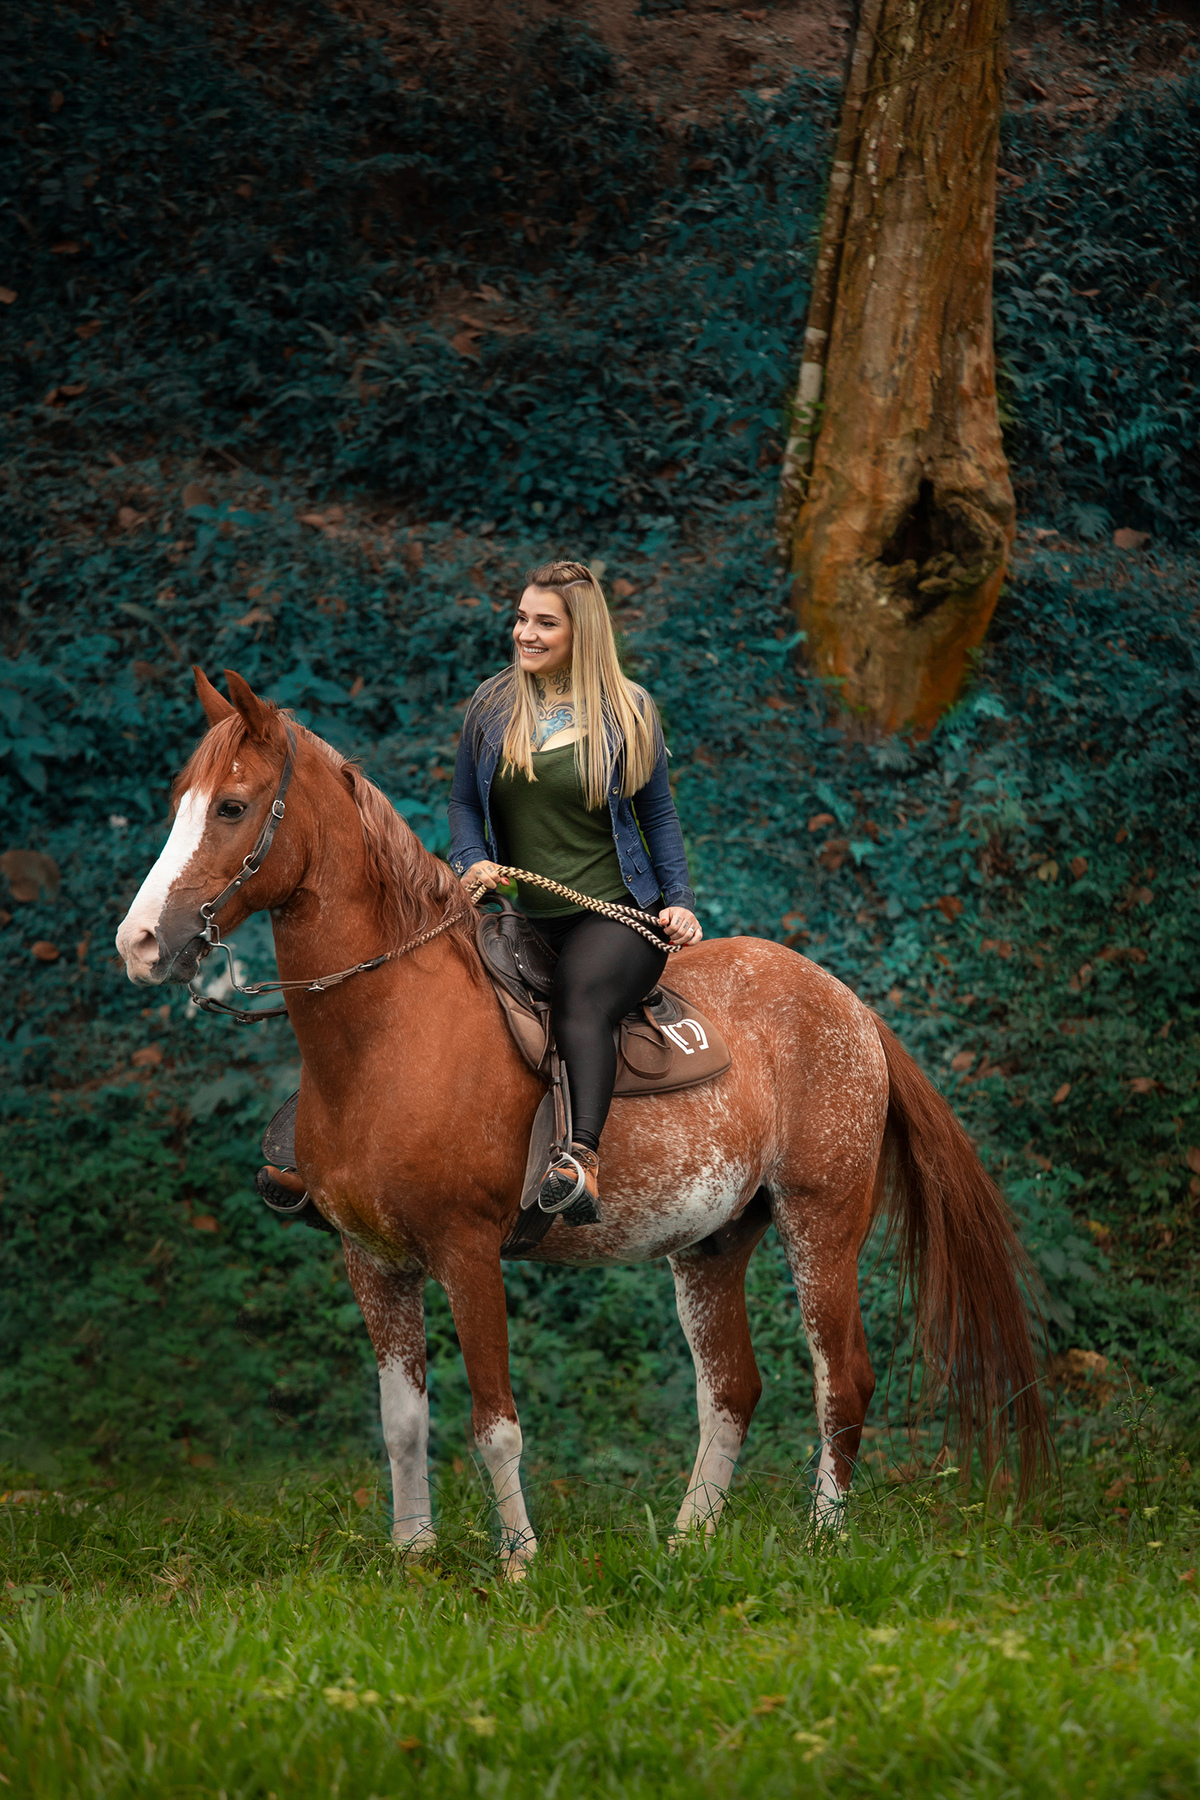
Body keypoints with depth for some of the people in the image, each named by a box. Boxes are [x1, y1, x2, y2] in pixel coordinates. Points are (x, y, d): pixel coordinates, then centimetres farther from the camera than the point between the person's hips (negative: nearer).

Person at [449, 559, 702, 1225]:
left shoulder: (626, 710, 3)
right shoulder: (491, 707, 9)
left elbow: (658, 814, 11)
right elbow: (465, 803, 17)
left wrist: (679, 901, 0)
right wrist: (472, 863, -3)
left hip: (618, 911, -7)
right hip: (528, 918, 7)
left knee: (580, 1000, -35)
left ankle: (581, 1162, -57)